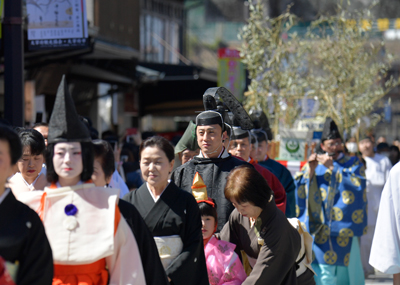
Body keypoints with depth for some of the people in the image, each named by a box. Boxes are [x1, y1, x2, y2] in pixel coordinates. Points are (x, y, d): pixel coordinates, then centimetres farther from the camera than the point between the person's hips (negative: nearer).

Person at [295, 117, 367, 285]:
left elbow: (358, 186, -11)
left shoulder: (353, 163, 7)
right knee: (321, 272, -4)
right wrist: (310, 171, -11)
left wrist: (333, 168, -14)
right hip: (319, 227, 1)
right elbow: (300, 190, 4)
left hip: (343, 226, -1)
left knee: (344, 268, 0)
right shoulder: (315, 163, 13)